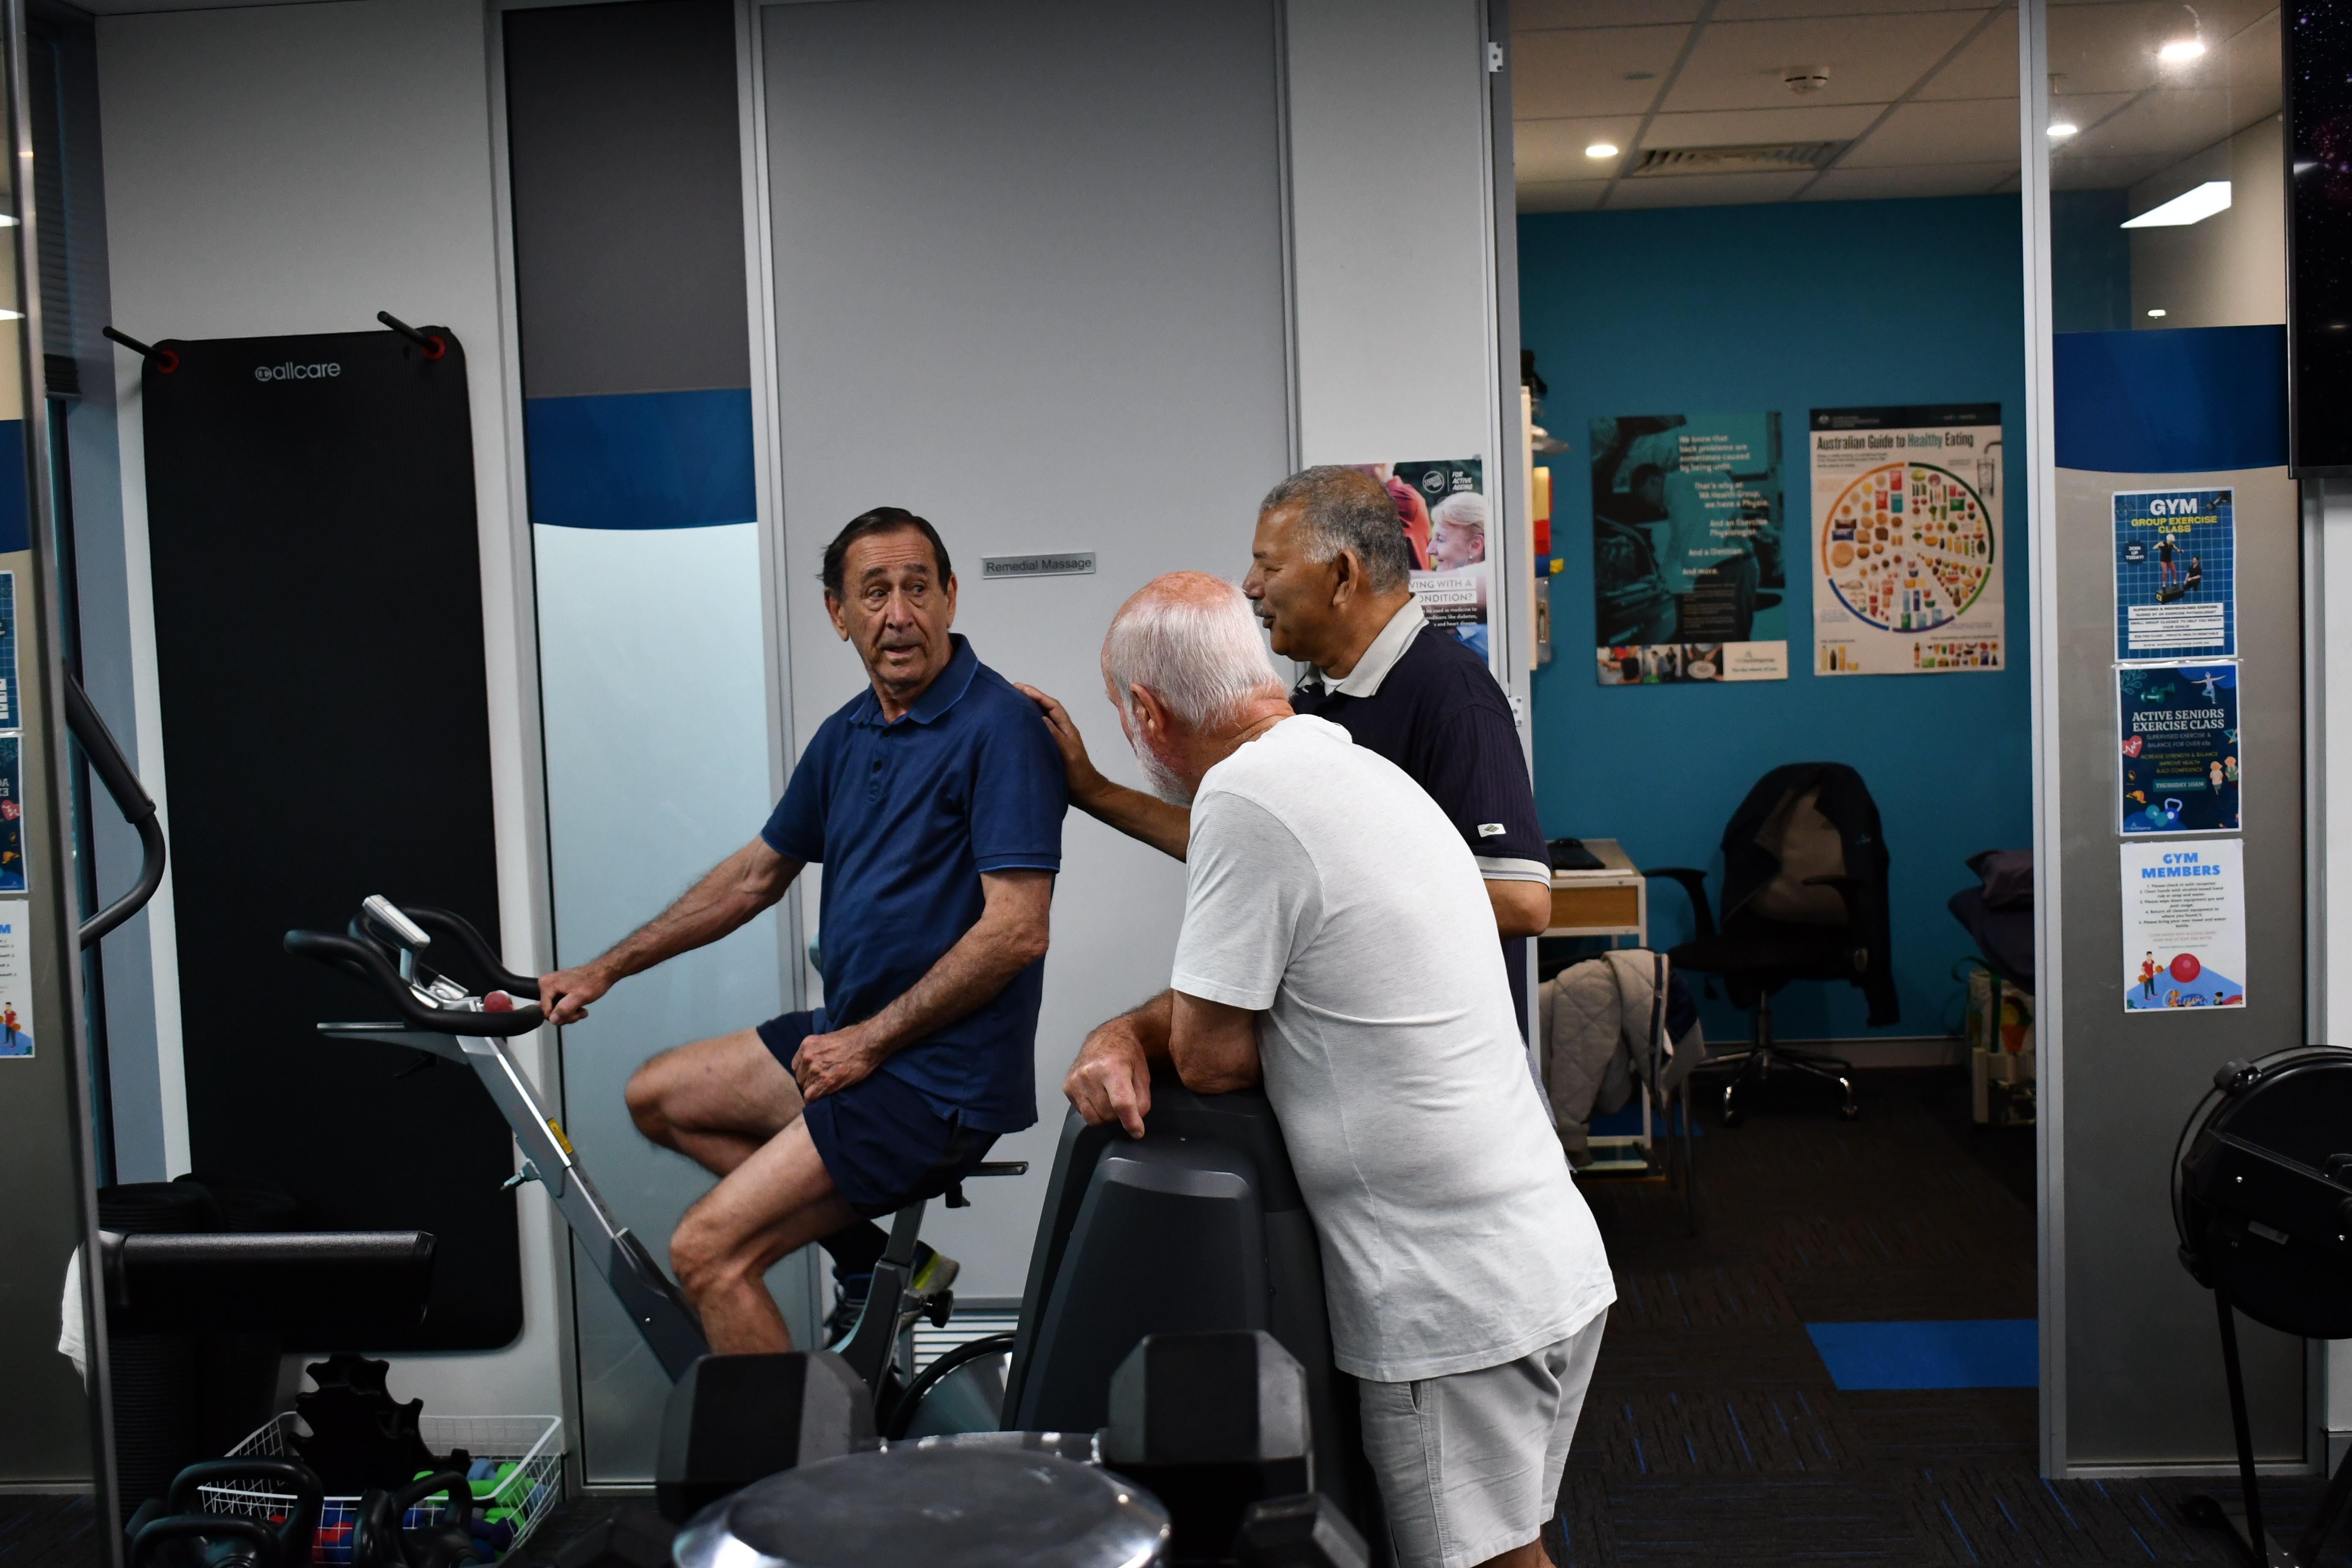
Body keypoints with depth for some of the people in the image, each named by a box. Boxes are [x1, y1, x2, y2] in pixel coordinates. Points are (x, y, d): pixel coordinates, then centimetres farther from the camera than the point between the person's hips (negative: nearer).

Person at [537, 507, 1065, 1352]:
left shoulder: (998, 726, -17)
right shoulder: (846, 735, 9)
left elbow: (1016, 931, -22)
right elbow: (757, 874, 20)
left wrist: (868, 1041, -16)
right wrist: (602, 970, 19)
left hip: (939, 1079, -9)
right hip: (852, 1037, 9)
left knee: (707, 1251, -15)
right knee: (658, 1095, 21)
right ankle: (872, 1261, 15)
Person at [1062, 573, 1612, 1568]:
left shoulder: (1246, 797, -19)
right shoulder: (1356, 767, 11)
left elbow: (1212, 1057, -13)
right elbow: (1247, 985, 19)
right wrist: (1127, 1031, 2)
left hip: (1460, 1303, -9)